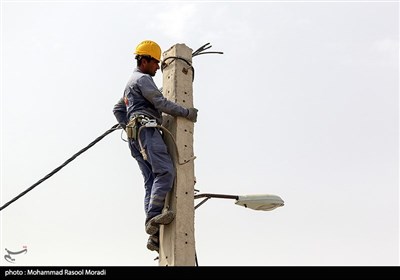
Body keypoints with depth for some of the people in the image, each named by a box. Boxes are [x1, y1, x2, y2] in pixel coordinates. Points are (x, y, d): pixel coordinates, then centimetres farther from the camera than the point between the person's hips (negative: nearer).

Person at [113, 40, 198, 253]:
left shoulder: (130, 83, 34)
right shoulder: (143, 79, 2)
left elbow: (117, 109, 36)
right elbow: (161, 103, -9)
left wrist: (128, 128, 23)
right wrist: (187, 112, -3)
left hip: (135, 135, 10)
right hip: (147, 129, -9)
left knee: (152, 181, -2)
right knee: (165, 171, -22)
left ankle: (155, 235, -11)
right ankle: (153, 217, -34)